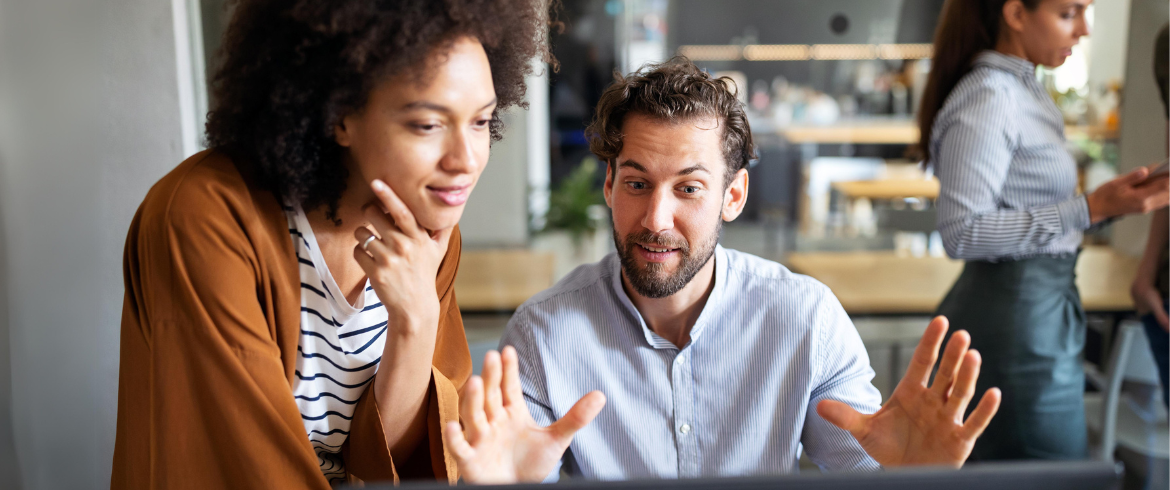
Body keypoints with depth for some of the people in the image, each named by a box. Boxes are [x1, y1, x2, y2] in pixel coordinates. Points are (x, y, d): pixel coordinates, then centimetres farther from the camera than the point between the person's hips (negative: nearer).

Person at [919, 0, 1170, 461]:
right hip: (1016, 323, -9)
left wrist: (1114, 200, 6)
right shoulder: (987, 98, -16)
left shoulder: (1024, 90, 13)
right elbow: (962, 232, -22)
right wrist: (1091, 209, -22)